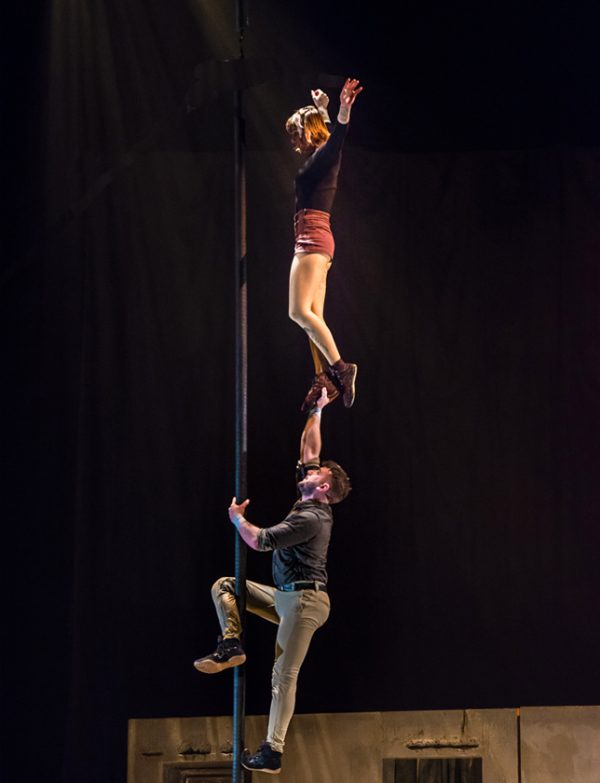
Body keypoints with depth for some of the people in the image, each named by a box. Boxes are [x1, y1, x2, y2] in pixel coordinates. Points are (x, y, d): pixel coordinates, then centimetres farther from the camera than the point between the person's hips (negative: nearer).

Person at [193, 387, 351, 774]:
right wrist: (317, 412, 22)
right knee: (224, 586, 12)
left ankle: (273, 752, -13)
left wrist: (238, 518, 2)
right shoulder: (313, 506, 11)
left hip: (305, 600, -10)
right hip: (286, 596, 10)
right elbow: (309, 448, 20)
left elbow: (260, 541, -16)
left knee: (284, 674, -12)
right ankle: (232, 642, -2)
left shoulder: (310, 518, -16)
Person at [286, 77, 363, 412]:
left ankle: (339, 368, -20)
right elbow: (321, 124, 41)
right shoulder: (319, 158, 19)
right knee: (313, 315, 5)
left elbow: (337, 137, -28)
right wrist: (322, 108, 55)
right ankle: (326, 378, 0)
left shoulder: (324, 155, -5)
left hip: (313, 238, -10)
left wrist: (344, 112, -46)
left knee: (300, 311, -17)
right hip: (317, 242, 10)